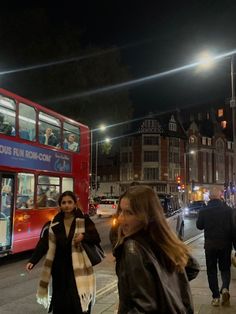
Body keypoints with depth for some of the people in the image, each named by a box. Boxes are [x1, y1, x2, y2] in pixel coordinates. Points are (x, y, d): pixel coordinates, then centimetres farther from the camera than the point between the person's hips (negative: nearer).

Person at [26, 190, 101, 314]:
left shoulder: (84, 220, -3)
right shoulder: (55, 223, 4)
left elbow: (97, 239, -3)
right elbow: (44, 242, -2)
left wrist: (84, 236, -22)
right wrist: (33, 260, -11)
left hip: (79, 267, -2)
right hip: (60, 268, 3)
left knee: (79, 302, -6)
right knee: (60, 301, 7)